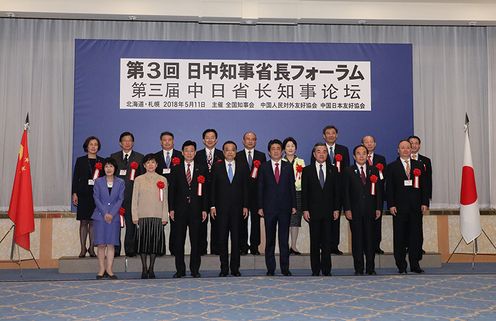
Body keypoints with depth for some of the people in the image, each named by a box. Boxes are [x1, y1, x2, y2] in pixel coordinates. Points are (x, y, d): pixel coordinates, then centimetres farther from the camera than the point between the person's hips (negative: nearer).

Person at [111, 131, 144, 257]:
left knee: (131, 223, 0)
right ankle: (115, 250, 6)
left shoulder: (139, 157, 10)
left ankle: (130, 249, 7)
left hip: (132, 195, -1)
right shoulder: (114, 157, 15)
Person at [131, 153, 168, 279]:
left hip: (157, 216, 1)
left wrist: (165, 217, 1)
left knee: (155, 242, 2)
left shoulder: (162, 180, 8)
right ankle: (144, 269, 10)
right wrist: (135, 216, -2)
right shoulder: (139, 180, 6)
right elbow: (135, 199, 5)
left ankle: (151, 269, 13)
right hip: (142, 216, -1)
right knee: (143, 242, 1)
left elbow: (165, 200, 8)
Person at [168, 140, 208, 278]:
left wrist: (204, 209, 0)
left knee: (195, 241, 3)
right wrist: (171, 209, -3)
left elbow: (205, 191, 6)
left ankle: (195, 270, 10)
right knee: (179, 241, 3)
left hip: (196, 210, 0)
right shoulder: (176, 169, 8)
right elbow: (172, 190, 5)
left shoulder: (201, 170, 8)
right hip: (180, 210, 0)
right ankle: (180, 270, 11)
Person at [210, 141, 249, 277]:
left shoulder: (242, 168, 9)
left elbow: (245, 188, 8)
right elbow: (212, 187, 3)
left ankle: (235, 268, 10)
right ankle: (224, 268, 9)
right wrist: (212, 206, -4)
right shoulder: (217, 167, 6)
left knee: (236, 239, 3)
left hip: (237, 208, 1)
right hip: (221, 208, -1)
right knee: (222, 239, 2)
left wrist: (245, 206, 0)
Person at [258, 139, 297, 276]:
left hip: (285, 207, 1)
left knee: (284, 239, 3)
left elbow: (292, 187, 8)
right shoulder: (264, 167, 5)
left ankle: (285, 268, 9)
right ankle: (270, 268, 11)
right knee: (270, 239, 4)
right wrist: (260, 207, -3)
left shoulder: (288, 167, 8)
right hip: (269, 208, -1)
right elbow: (260, 188, 3)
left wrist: (294, 206, 1)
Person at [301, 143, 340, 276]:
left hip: (328, 211, 1)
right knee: (314, 242, 3)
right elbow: (304, 192, 1)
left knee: (327, 242, 2)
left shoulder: (333, 170, 8)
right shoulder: (307, 170, 4)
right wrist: (305, 209, -6)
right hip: (313, 211, -1)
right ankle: (315, 270, 10)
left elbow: (337, 191, 7)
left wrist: (337, 209, 0)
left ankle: (326, 270, 9)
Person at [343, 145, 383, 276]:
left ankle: (370, 268, 11)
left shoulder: (374, 170, 11)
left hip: (370, 211, 2)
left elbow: (379, 190, 8)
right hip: (355, 211, -2)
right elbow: (346, 192, 0)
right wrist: (347, 209, -8)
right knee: (357, 239, 1)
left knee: (370, 239, 3)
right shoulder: (348, 171, 5)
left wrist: (379, 208, 0)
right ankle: (358, 269, 7)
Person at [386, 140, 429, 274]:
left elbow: (424, 186, 9)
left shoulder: (419, 165, 11)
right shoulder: (392, 167, 4)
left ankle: (415, 265, 12)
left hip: (416, 206, 2)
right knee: (399, 237, 1)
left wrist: (425, 203, 1)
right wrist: (391, 205, -9)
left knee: (416, 236, 4)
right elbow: (389, 188, 0)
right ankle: (401, 266, 8)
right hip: (399, 207, -2)